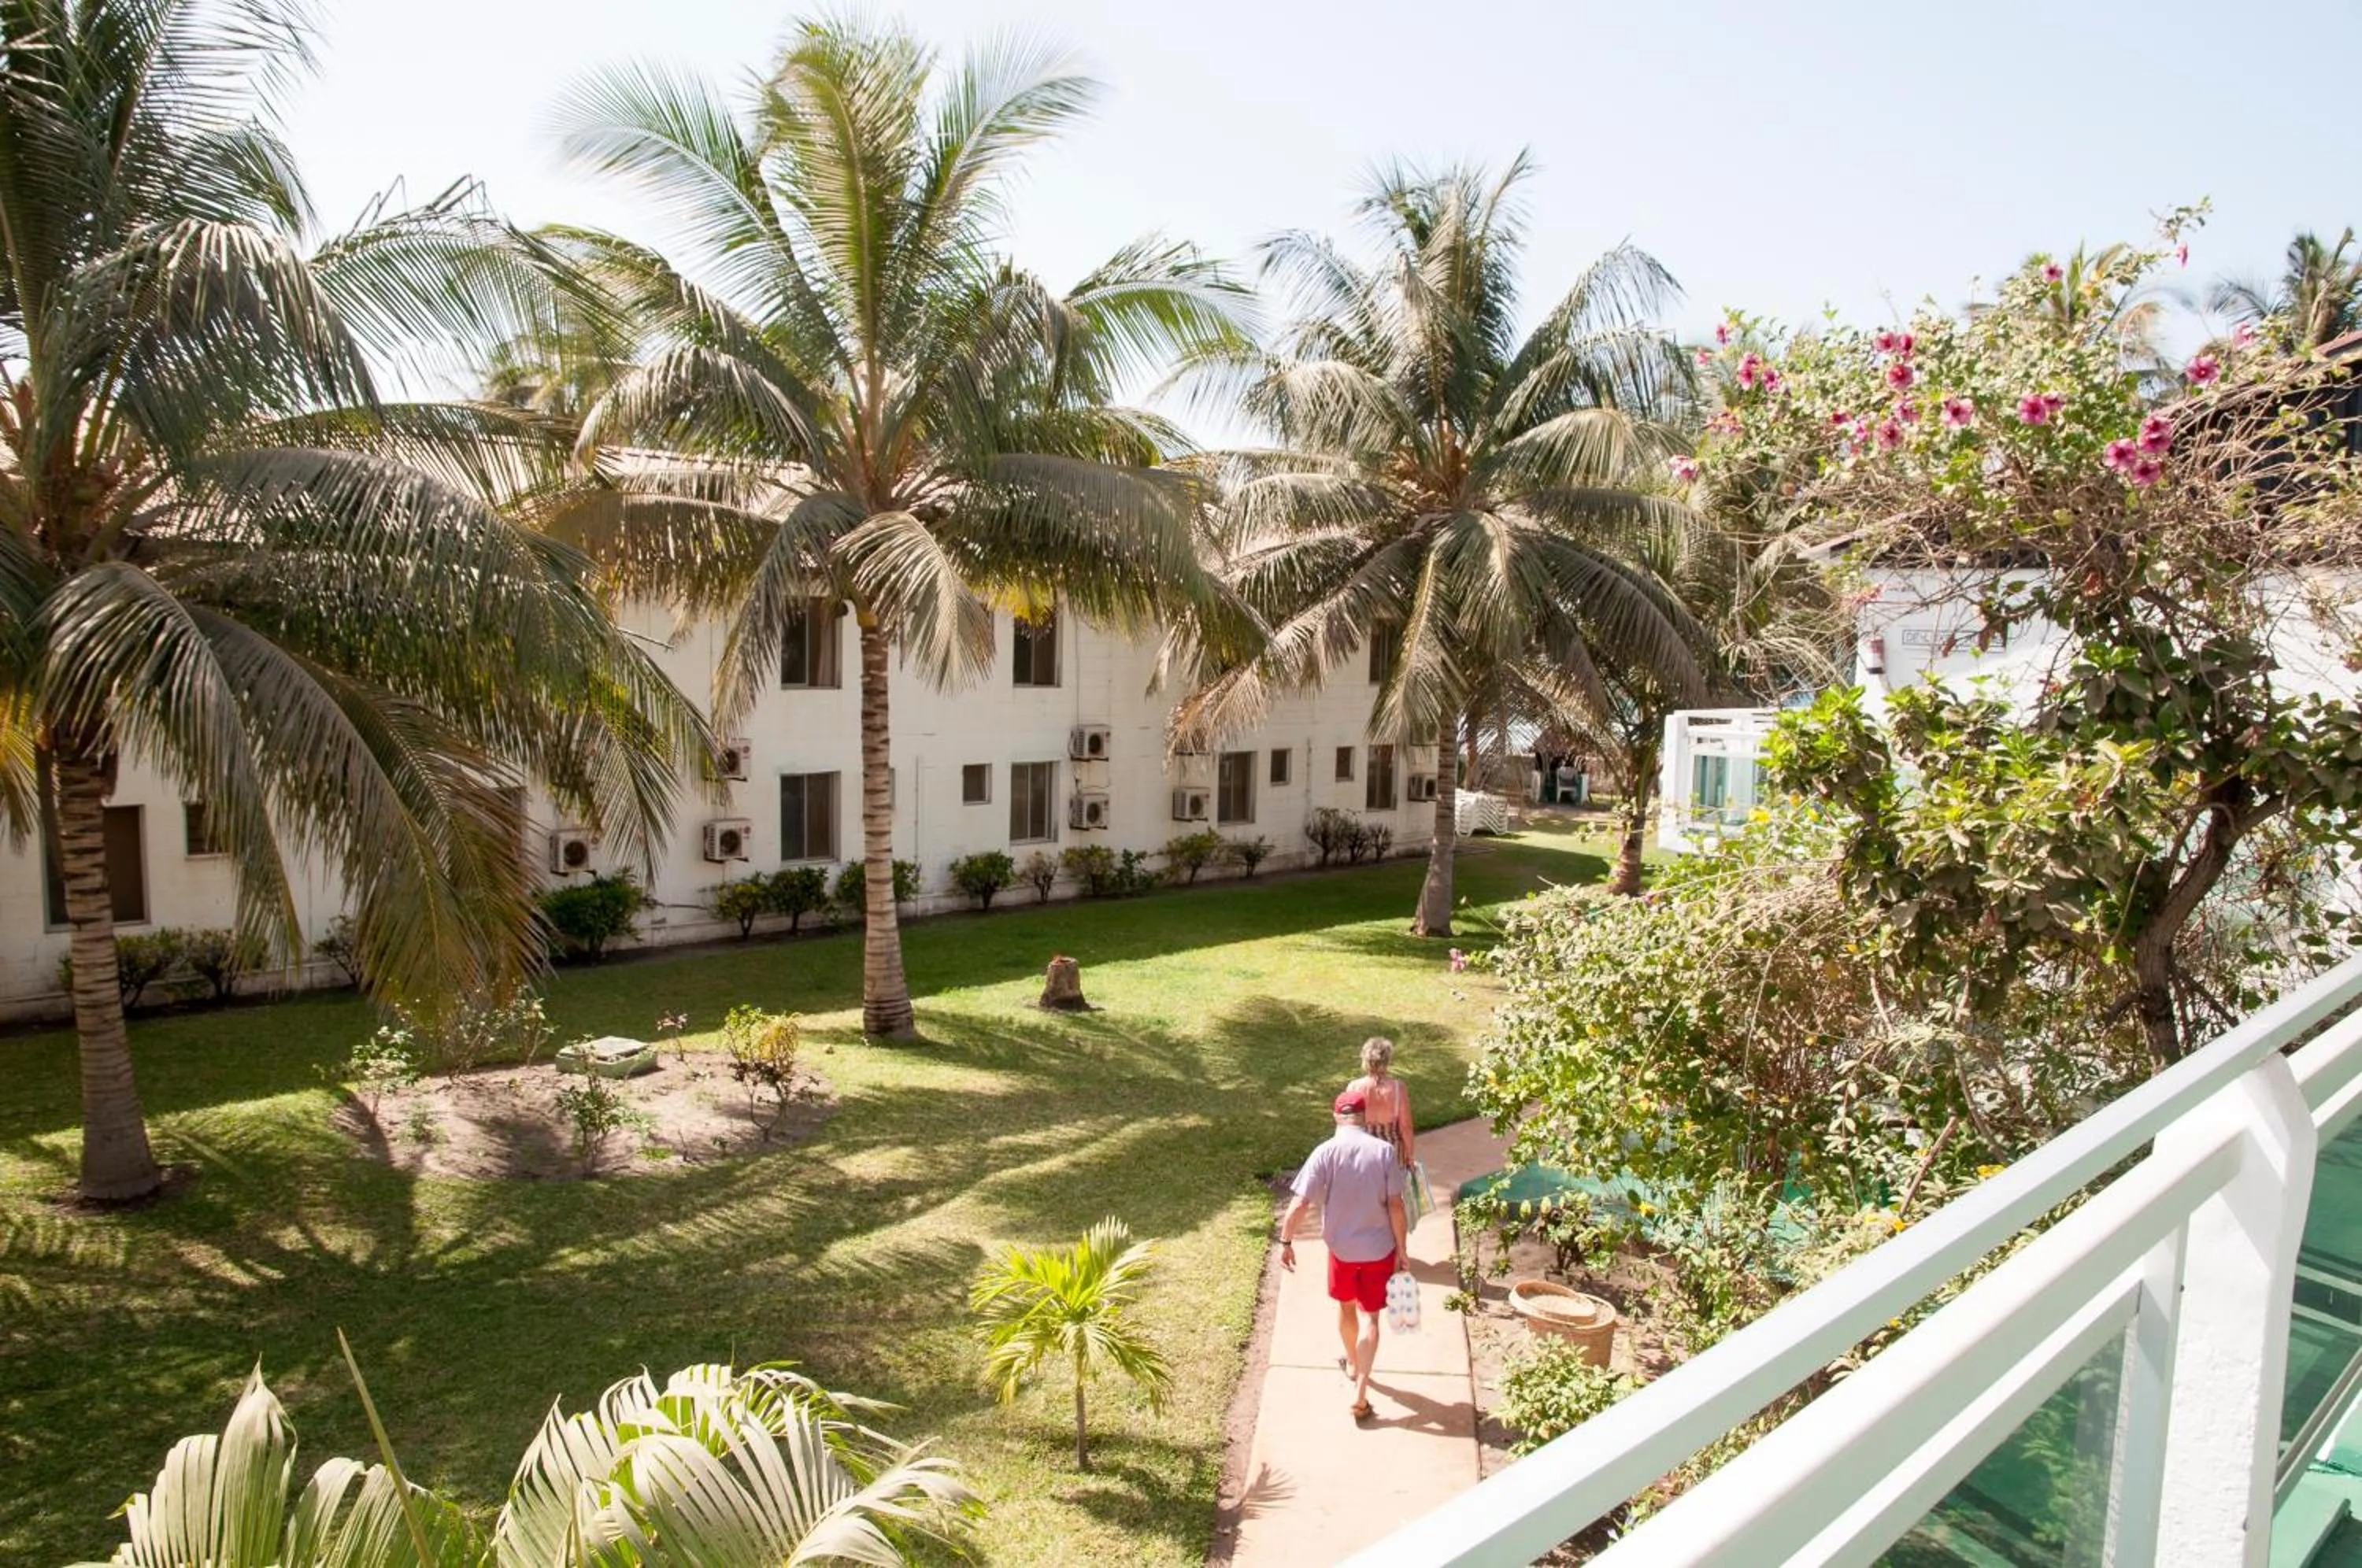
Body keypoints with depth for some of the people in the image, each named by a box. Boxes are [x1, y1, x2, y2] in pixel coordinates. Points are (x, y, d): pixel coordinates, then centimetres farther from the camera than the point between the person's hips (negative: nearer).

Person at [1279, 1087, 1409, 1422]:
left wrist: (1286, 1242, -5)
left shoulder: (1325, 1152, -14)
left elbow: (1299, 1204, -17)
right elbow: (1395, 1205, -11)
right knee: (1369, 1316, 9)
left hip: (1342, 1247, 1)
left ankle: (1353, 1364, 46)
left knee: (1346, 1306, 25)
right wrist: (1401, 1246, 0)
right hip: (1379, 1248, -1)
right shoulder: (1384, 1150, -13)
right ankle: (1360, 1392, 2)